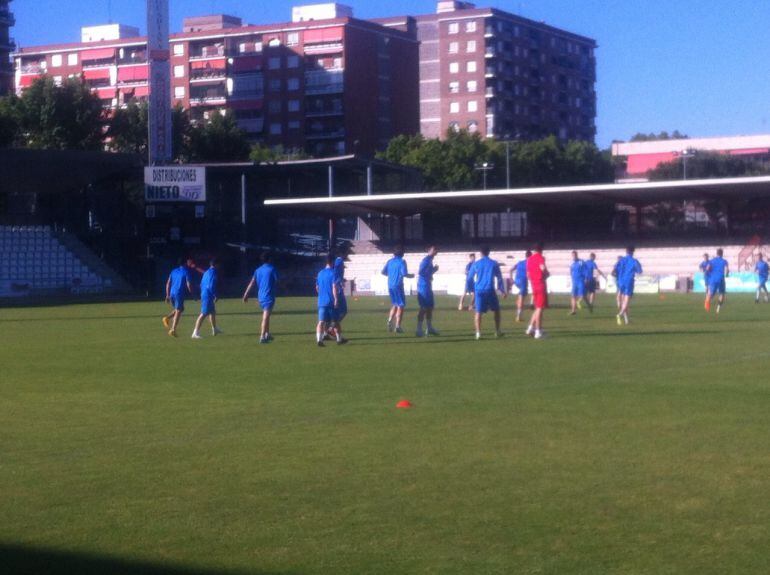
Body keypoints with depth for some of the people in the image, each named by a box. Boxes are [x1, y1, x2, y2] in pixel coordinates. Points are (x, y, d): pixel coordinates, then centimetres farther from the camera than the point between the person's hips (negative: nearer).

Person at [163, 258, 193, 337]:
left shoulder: (174, 271, 14)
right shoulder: (186, 272, -3)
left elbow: (168, 284, 12)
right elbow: (188, 284, -10)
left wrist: (168, 295, 16)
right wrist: (191, 292, 2)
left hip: (172, 293, 6)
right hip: (180, 294, -6)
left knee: (178, 309, 23)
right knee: (178, 311, -3)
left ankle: (167, 318, 0)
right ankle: (173, 329, -10)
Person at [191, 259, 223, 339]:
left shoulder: (206, 272, 14)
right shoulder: (213, 273, -14)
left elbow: (201, 284, 19)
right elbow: (211, 286, -21)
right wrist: (215, 296, -15)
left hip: (204, 295, 10)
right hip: (208, 296, -10)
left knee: (212, 312, 24)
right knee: (204, 314, -11)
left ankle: (214, 329, 39)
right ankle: (195, 333, -15)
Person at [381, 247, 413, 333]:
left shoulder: (390, 261, 9)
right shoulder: (402, 261, -9)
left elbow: (383, 272, 12)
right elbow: (404, 274, -18)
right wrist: (411, 275, 1)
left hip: (390, 286, 6)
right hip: (398, 286, -6)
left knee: (394, 305, 21)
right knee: (401, 306, 2)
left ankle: (390, 321, 3)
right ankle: (397, 326, -4)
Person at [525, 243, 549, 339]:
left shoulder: (529, 259, 15)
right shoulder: (540, 257, -7)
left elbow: (528, 274, 19)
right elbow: (543, 268, -24)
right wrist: (547, 274, -6)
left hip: (534, 286, 7)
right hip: (541, 285, -7)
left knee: (538, 308, 18)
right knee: (540, 308, -6)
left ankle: (531, 328, 13)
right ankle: (538, 332, -7)